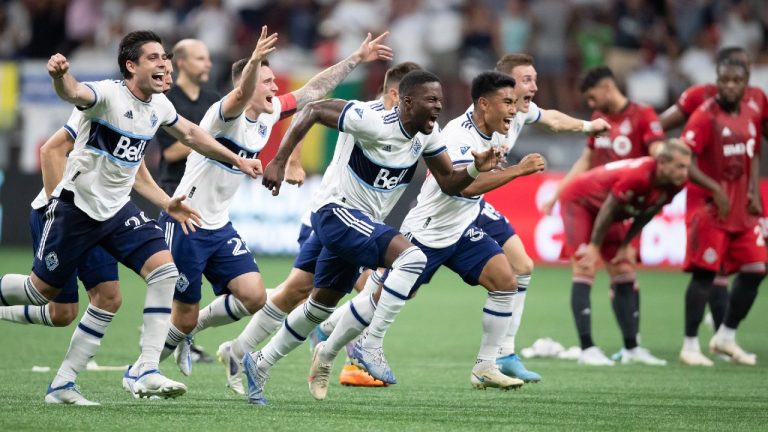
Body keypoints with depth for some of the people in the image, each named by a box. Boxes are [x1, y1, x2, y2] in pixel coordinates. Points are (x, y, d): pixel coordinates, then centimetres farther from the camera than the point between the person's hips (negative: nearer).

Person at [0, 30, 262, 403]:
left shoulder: (158, 104, 2)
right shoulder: (109, 95, -20)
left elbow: (191, 134, 23)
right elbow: (73, 93, -44)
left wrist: (237, 161, 26)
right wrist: (60, 75, -68)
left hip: (118, 208, 6)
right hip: (76, 205, -6)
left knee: (164, 269, -14)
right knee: (42, 291, 1)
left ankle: (147, 373, -14)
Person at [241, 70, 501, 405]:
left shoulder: (427, 134, 0)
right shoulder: (374, 123, -23)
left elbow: (449, 183, 5)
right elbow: (312, 111, -20)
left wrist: (476, 169, -16)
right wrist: (279, 161, -23)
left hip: (363, 225, 9)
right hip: (339, 214, -9)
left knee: (321, 306, 19)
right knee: (412, 257, -28)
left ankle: (259, 363, 33)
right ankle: (372, 344, -22)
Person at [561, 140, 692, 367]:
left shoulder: (675, 184, -15)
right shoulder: (638, 176, -39)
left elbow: (646, 213, 1)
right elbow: (608, 209, -28)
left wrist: (626, 244, 3)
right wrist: (594, 246, -19)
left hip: (603, 208, 8)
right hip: (579, 201, -8)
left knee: (625, 276, 4)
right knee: (585, 270, -17)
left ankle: (631, 349, 8)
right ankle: (587, 349, -20)